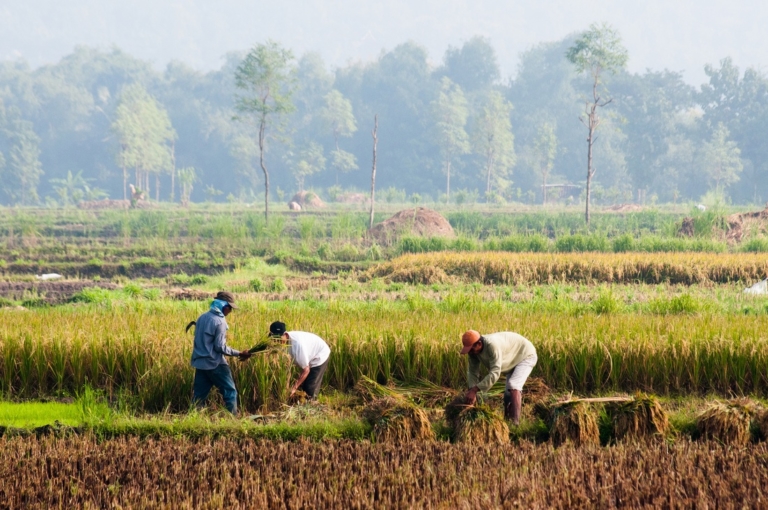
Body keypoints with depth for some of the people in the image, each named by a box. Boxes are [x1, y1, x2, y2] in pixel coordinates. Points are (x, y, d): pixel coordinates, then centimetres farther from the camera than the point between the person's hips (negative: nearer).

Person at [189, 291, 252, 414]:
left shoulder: (202, 318, 9)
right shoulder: (220, 322, -15)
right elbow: (220, 347, -17)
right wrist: (239, 354, -13)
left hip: (200, 362, 7)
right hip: (215, 364, -7)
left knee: (199, 395, 8)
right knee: (230, 392, 2)